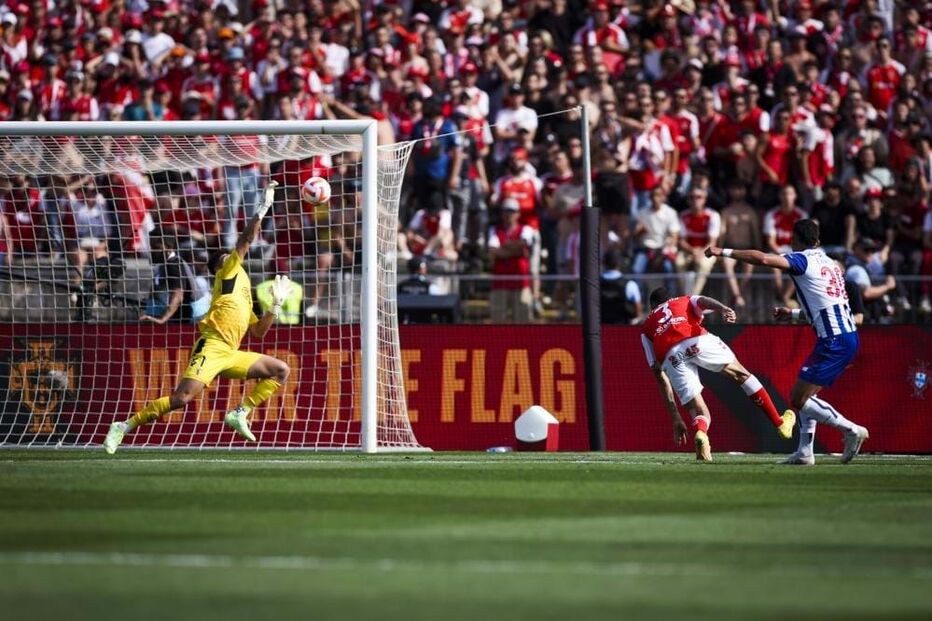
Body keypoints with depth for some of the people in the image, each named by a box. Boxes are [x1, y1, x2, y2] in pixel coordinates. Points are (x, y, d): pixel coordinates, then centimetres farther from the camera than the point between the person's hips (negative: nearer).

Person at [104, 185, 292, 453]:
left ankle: (240, 413, -1)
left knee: (281, 370, 7)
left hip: (230, 355, 8)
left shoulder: (244, 299, 31)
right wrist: (265, 207, 3)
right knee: (182, 398, -22)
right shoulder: (230, 271, 12)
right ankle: (124, 427, -15)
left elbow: (259, 331, 27)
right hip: (212, 347, -8)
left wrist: (277, 303, 22)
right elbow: (246, 239, 1)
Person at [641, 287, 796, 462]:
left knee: (700, 413, 8)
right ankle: (780, 423, 24)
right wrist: (724, 309, -14)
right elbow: (703, 301, 9)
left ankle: (700, 434, -28)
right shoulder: (685, 301, 37)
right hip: (698, 341, -1)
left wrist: (675, 419, 28)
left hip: (671, 357, 1)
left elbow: (659, 374, 29)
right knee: (742, 375, 22)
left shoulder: (647, 327, 36)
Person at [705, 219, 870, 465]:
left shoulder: (803, 260, -6)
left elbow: (763, 259, -21)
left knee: (798, 398, -7)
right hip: (848, 336, 9)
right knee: (803, 394, 16)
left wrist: (724, 252, -14)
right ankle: (805, 452, 13)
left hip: (834, 342, -9)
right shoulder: (830, 263, 21)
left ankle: (851, 430, -6)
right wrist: (793, 314, 36)